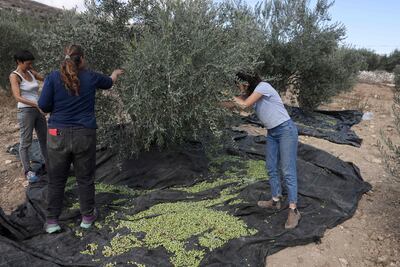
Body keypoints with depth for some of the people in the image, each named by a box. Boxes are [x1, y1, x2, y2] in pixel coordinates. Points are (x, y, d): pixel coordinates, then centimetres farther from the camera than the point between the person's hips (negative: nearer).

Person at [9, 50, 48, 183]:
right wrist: (38, 104, -32)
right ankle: (28, 171, 15)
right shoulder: (14, 76, -13)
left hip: (38, 111, 7)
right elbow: (17, 97, -23)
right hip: (25, 112, -7)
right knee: (25, 143, 4)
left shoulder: (30, 72, 8)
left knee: (44, 139, 14)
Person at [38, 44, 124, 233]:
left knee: (56, 180, 11)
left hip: (58, 135, 1)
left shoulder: (53, 77, -3)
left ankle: (52, 221, 19)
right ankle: (87, 216, 26)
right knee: (85, 178, 12)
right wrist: (116, 73, 42)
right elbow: (108, 82, 21)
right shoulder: (91, 77, 0)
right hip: (84, 134, 0)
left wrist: (58, 107, 14)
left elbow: (43, 106, -7)